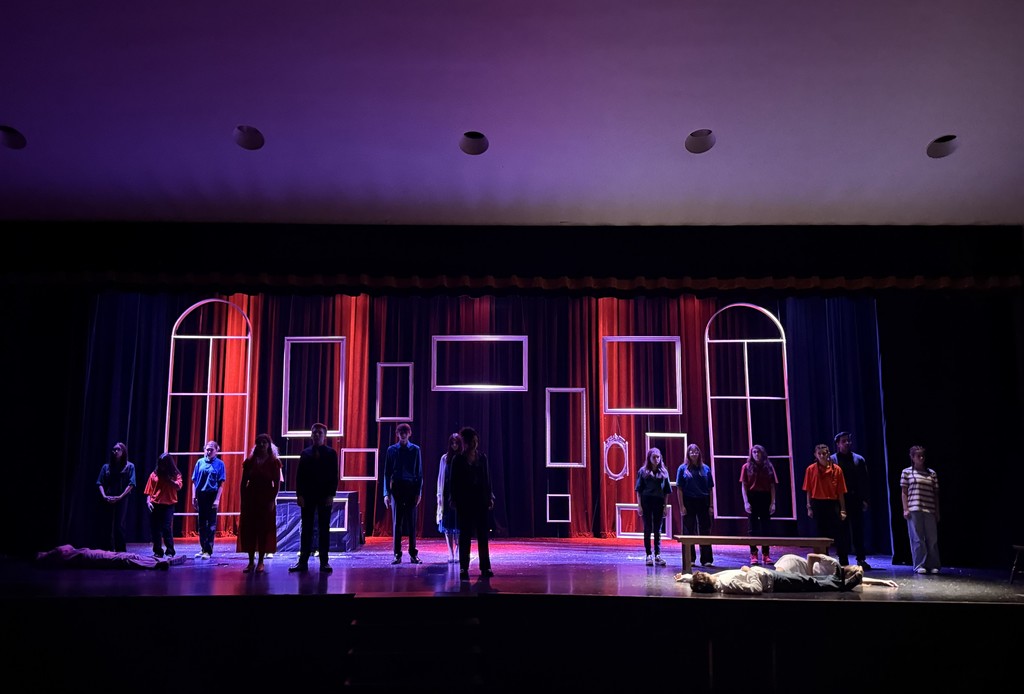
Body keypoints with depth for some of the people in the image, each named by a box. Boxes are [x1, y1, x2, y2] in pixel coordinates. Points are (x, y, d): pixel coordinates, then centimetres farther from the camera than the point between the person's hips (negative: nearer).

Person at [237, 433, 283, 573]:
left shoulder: (274, 462, 0)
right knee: (249, 529, 1)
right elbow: (243, 483, 7)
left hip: (266, 499, -2)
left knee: (264, 530, 1)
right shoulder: (249, 461, 6)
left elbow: (277, 484, -2)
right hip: (250, 498, 2)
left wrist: (272, 500, -11)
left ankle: (261, 562, 8)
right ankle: (251, 561, 10)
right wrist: (243, 500, 0)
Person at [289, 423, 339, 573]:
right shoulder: (305, 453, 8)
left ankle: (324, 562, 5)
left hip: (325, 496, -1)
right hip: (307, 496, 1)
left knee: (324, 529, 2)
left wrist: (331, 495, -9)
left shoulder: (331, 453, 3)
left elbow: (334, 476, -1)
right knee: (306, 529, 3)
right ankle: (303, 562, 6)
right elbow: (299, 475, 5)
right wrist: (299, 494, -3)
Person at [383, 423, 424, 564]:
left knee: (412, 522, 4)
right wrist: (386, 493, -3)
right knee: (397, 522, 2)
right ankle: (397, 554, 8)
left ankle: (413, 554, 12)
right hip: (396, 488, 0)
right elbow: (387, 473, 4)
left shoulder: (415, 449, 3)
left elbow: (419, 473, 4)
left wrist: (419, 492, -2)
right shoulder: (391, 450, 4)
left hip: (411, 488, 0)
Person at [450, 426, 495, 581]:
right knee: (465, 534, 2)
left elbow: (486, 479, 8)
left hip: (481, 499, 2)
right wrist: (454, 499, -6)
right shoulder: (458, 460, -1)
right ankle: (464, 568, 8)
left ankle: (485, 568, 7)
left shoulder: (482, 458, 6)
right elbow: (454, 481, -2)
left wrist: (489, 497, 4)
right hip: (465, 500, -2)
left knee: (483, 534, 3)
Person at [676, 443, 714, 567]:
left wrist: (711, 506, 1)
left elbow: (710, 489, 7)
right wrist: (681, 506, -7)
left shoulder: (705, 468, 6)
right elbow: (679, 489, -1)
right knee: (689, 531, 5)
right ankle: (690, 559, 13)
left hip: (703, 502, 2)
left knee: (705, 531, 3)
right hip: (688, 503, -2)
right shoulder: (683, 468, 1)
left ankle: (706, 559, 8)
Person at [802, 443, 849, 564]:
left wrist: (843, 510, 0)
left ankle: (844, 562, 8)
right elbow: (808, 490, 3)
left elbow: (841, 491, 1)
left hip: (833, 504, 0)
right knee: (821, 534, 8)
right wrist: (809, 507, 0)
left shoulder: (836, 469, -1)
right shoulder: (811, 469, 0)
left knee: (838, 534, 1)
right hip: (817, 504, 1)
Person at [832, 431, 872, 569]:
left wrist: (865, 500, -1)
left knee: (858, 531, 4)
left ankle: (861, 559, 11)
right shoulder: (832, 461, 1)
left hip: (856, 500, 2)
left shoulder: (859, 460, 9)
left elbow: (865, 481, 7)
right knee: (842, 531, 4)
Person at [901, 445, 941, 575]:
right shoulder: (906, 472, 5)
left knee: (932, 538, 2)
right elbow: (904, 492, 4)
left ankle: (933, 565, 12)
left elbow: (936, 494, 12)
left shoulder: (932, 473, 11)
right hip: (914, 510, -2)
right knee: (917, 538, 0)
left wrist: (937, 511, 9)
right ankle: (920, 565, 6)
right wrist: (905, 509, -4)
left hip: (929, 510, 2)